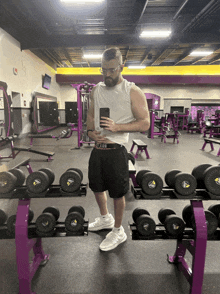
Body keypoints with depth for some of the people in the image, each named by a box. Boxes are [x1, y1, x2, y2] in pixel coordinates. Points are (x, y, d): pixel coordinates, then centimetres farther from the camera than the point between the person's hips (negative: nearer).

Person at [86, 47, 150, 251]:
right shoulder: (96, 90, 10)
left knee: (117, 193, 7)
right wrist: (90, 131, -2)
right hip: (97, 148, 7)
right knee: (96, 186, 21)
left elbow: (144, 123, -11)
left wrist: (117, 127, -23)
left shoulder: (133, 92, -9)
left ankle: (118, 231, 31)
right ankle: (105, 218, 48)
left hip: (116, 151, -6)